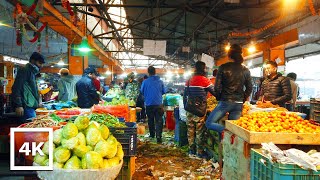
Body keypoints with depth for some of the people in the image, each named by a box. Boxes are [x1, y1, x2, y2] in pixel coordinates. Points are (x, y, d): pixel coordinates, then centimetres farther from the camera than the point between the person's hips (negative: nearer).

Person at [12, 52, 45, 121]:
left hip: (31, 106, 9)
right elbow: (16, 88, -15)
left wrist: (37, 103, 26)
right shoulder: (25, 70, -6)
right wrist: (18, 105, -21)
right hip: (27, 107, -9)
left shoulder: (32, 72, 21)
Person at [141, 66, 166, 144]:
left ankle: (152, 134, 29)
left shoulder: (145, 82, -6)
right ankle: (158, 136, -10)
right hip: (158, 104, 0)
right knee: (159, 120, 0)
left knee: (150, 120, 17)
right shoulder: (160, 81, -2)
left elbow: (142, 91, 8)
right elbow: (164, 91, 10)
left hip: (149, 103, 0)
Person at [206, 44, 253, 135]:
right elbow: (249, 88, 9)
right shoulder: (245, 70, 5)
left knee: (209, 123, 4)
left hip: (225, 101, -4)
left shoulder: (223, 68, -5)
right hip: (239, 103, 4)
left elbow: (217, 86, -8)